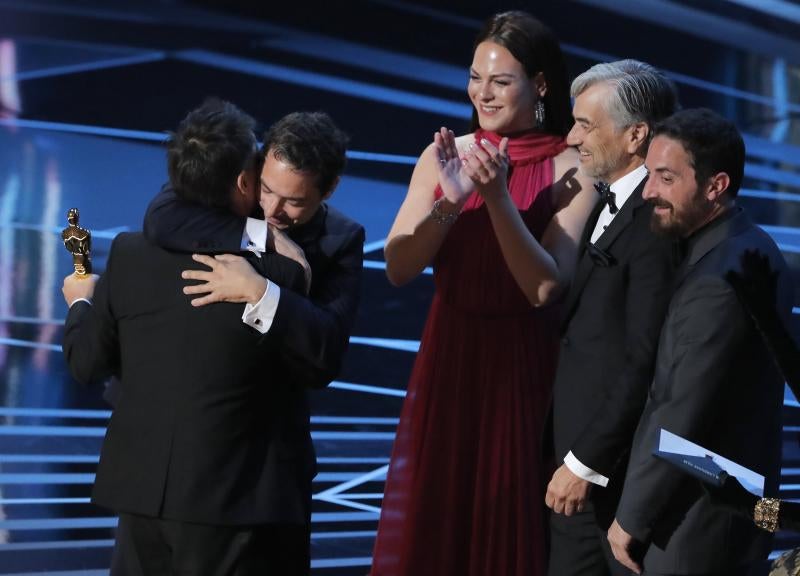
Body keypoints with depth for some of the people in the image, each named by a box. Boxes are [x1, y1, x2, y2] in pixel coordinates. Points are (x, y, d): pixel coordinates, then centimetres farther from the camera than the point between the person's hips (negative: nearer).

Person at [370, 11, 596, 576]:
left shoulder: (570, 169, -9)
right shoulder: (445, 155, 0)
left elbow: (544, 287, -15)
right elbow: (399, 268, -5)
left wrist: (498, 196, -23)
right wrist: (450, 202, -19)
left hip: (523, 366, -3)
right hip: (447, 359, 3)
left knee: (507, 522, 8)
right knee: (430, 522, 7)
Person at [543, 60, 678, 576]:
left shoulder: (656, 222, -18)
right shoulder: (607, 207, 13)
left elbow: (644, 363, -21)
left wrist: (587, 462, -18)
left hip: (616, 467, -9)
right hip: (579, 454, 9)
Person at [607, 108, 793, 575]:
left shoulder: (717, 279, -25)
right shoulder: (751, 248, 6)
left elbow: (682, 419, -23)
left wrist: (631, 518, -14)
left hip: (696, 522, -9)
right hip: (740, 500, 9)